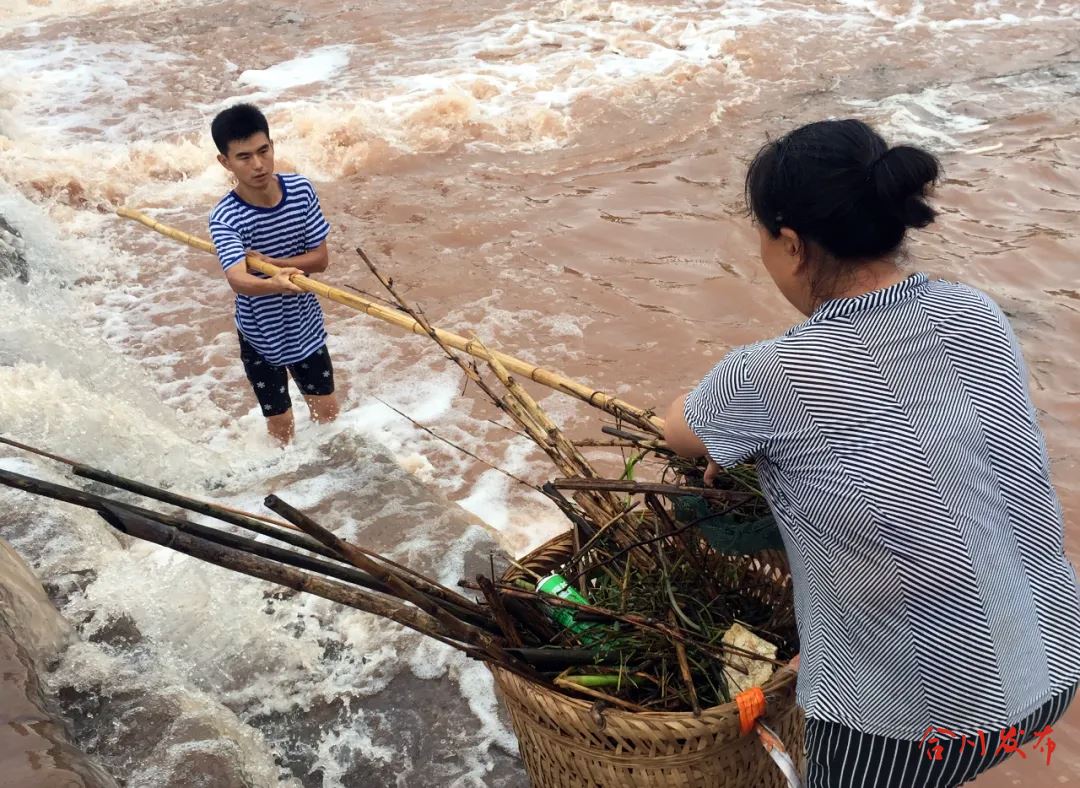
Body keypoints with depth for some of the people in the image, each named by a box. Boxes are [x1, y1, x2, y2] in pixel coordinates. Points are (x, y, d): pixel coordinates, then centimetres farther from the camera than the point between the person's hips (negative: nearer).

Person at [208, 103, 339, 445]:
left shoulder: (301, 190, -14)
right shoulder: (225, 218, -25)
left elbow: (320, 259, -11)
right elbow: (238, 281, -41)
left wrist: (269, 263, -27)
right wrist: (275, 283, -63)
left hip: (305, 326, 3)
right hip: (259, 335, -3)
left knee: (328, 413, 18)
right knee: (281, 426, 12)